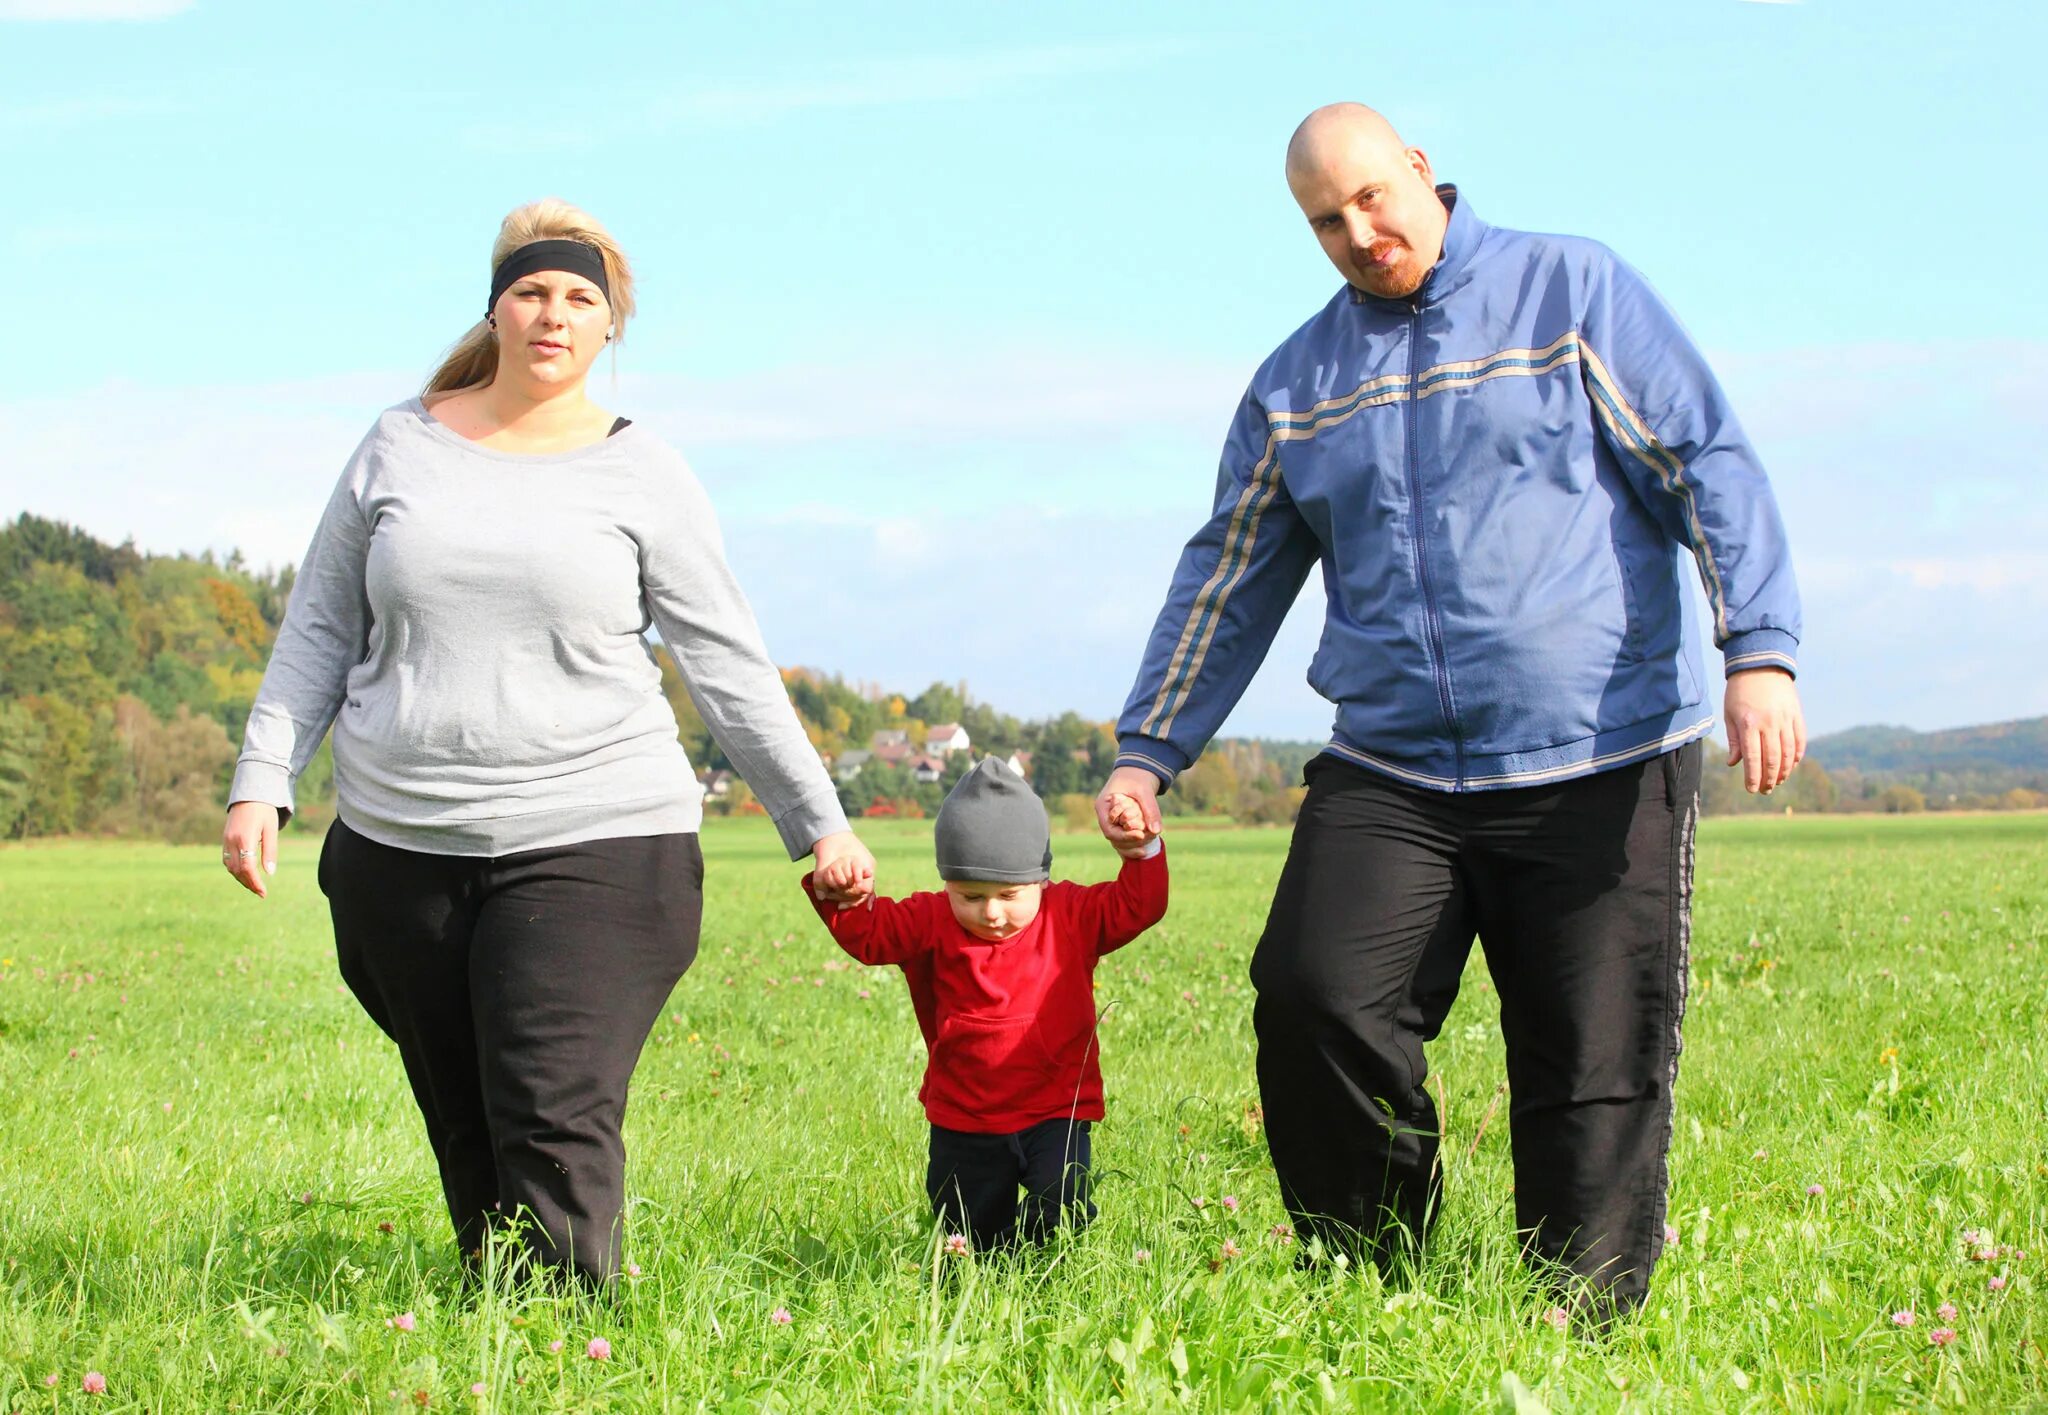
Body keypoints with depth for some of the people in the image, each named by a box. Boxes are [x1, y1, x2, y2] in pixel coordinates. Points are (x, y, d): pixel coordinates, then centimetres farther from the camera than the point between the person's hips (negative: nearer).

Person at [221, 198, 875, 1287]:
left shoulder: (639, 474, 4)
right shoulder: (402, 446, 10)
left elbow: (727, 663, 6)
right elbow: (320, 631, 14)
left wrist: (817, 822, 4)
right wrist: (261, 782, 4)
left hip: (592, 844, -3)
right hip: (399, 850, 3)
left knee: (557, 1125, -15)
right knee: (463, 1133, 7)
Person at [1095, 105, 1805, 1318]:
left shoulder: (1572, 290, 4)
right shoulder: (1297, 383, 15)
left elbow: (1712, 467, -2)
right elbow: (1229, 579, 20)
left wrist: (1761, 653, -15)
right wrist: (1149, 751, 14)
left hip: (1603, 769, -3)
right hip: (1391, 777, 3)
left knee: (1597, 1071, -3)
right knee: (1312, 999, -18)